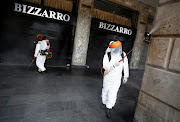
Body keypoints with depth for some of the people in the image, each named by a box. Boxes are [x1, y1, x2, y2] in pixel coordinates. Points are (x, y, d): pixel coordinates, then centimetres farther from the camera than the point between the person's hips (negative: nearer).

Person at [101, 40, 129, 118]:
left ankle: (108, 108, 19)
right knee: (105, 90, 18)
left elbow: (125, 66, 2)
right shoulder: (107, 55, -17)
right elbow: (105, 67, -26)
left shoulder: (123, 55, -10)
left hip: (117, 78, 0)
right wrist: (113, 64, -44)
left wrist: (126, 76, 8)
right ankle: (104, 103, 44)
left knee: (113, 93, -1)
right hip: (107, 77, 0)